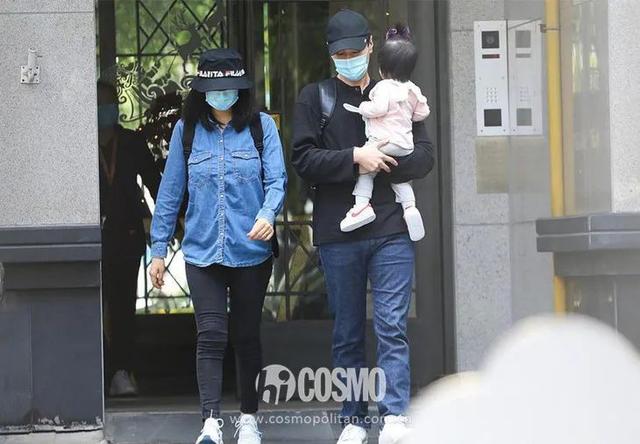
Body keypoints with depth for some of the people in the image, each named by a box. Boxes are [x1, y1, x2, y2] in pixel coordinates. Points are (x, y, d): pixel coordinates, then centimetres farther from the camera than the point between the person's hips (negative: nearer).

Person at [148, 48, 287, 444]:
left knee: (247, 335, 9)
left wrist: (268, 214, -26)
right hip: (202, 251, 0)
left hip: (251, 251, 0)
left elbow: (276, 179, -5)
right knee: (211, 335, -11)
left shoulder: (261, 126, 2)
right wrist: (159, 248, 8)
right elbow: (171, 190, 9)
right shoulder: (187, 129, 6)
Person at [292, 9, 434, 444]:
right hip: (338, 234, 0)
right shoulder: (315, 97, 7)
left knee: (392, 327, -8)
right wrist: (355, 157, -15)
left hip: (392, 229, 0)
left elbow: (424, 157, 6)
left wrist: (378, 164, -10)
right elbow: (304, 159, -3)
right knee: (348, 334, 7)